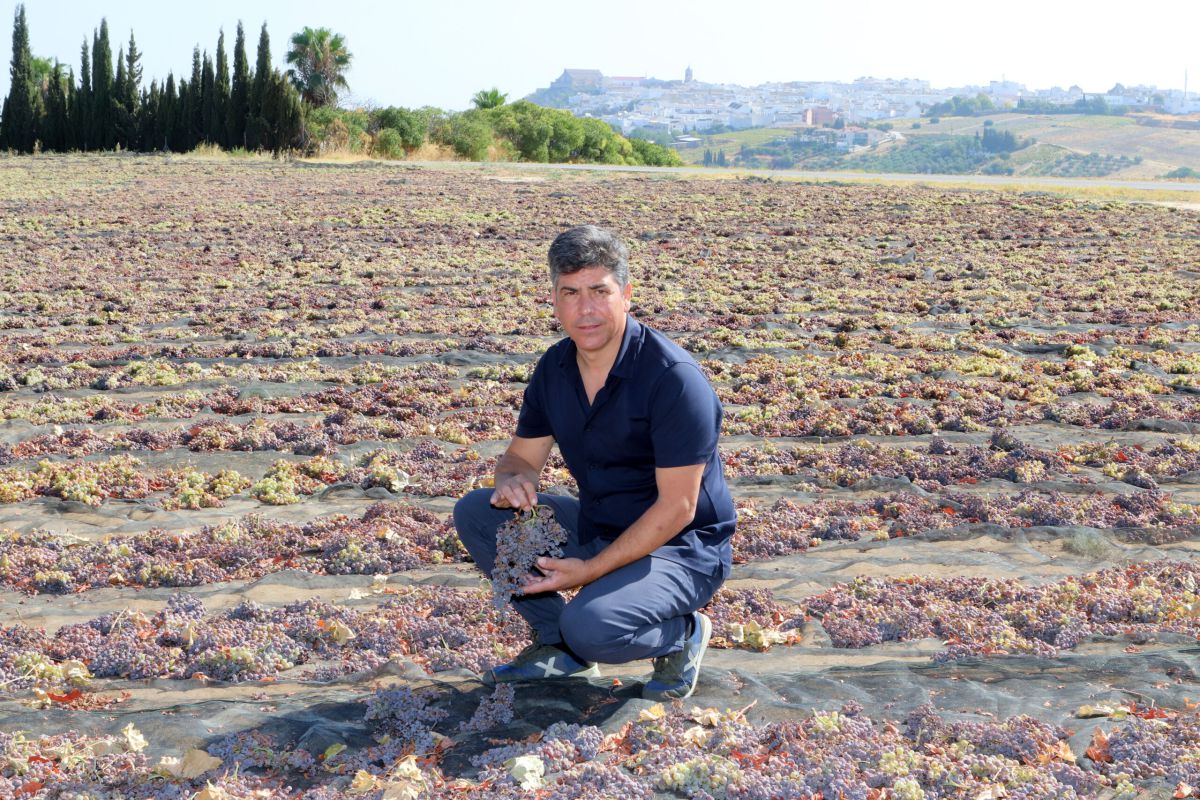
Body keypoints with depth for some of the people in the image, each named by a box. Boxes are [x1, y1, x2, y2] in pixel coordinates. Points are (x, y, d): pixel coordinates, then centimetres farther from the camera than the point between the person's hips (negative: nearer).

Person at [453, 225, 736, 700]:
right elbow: (522, 456, 7)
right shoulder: (555, 367, -2)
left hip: (680, 547, -7)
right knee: (476, 512, -5)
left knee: (591, 627, -33)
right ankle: (558, 644, 5)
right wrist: (513, 480, -19)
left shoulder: (673, 379, -24)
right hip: (597, 528, 7)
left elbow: (677, 508, -24)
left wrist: (590, 570, -27)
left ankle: (683, 634, 1)